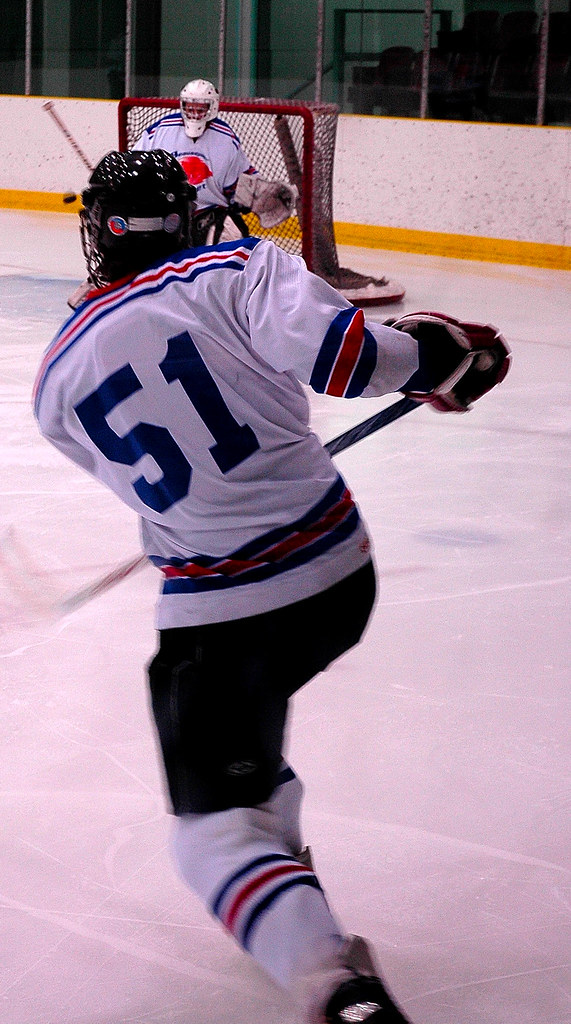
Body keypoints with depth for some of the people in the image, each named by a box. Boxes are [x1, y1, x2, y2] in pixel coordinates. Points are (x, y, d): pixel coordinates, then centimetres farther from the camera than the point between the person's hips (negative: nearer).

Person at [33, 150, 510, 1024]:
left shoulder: (59, 382, 2)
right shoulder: (234, 270, -5)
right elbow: (332, 348, -21)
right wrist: (438, 355, -4)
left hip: (222, 613, -3)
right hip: (343, 573, 3)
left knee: (215, 831, -1)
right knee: (245, 702, 33)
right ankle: (285, 878, 42)